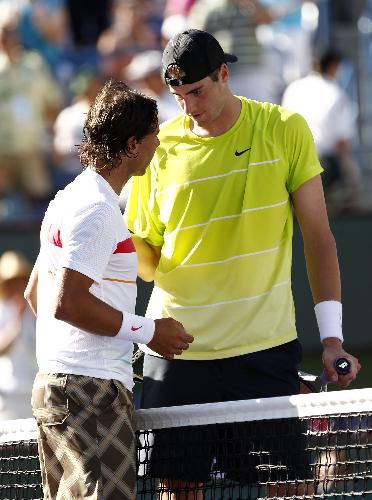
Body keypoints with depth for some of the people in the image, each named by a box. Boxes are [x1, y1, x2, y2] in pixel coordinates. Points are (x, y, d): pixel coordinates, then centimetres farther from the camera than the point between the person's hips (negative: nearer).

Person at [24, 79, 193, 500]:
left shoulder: (69, 199, 18)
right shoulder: (97, 209, -14)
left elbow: (35, 292, 25)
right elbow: (67, 302, -20)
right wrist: (148, 331, -12)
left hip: (53, 384, 10)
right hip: (91, 390, -10)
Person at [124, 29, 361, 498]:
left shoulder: (284, 130, -1)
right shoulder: (161, 147, 1)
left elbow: (318, 236, 2)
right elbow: (149, 262, 8)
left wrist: (331, 337, -4)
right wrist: (126, 246, -15)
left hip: (265, 349, -1)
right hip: (177, 350, 1)